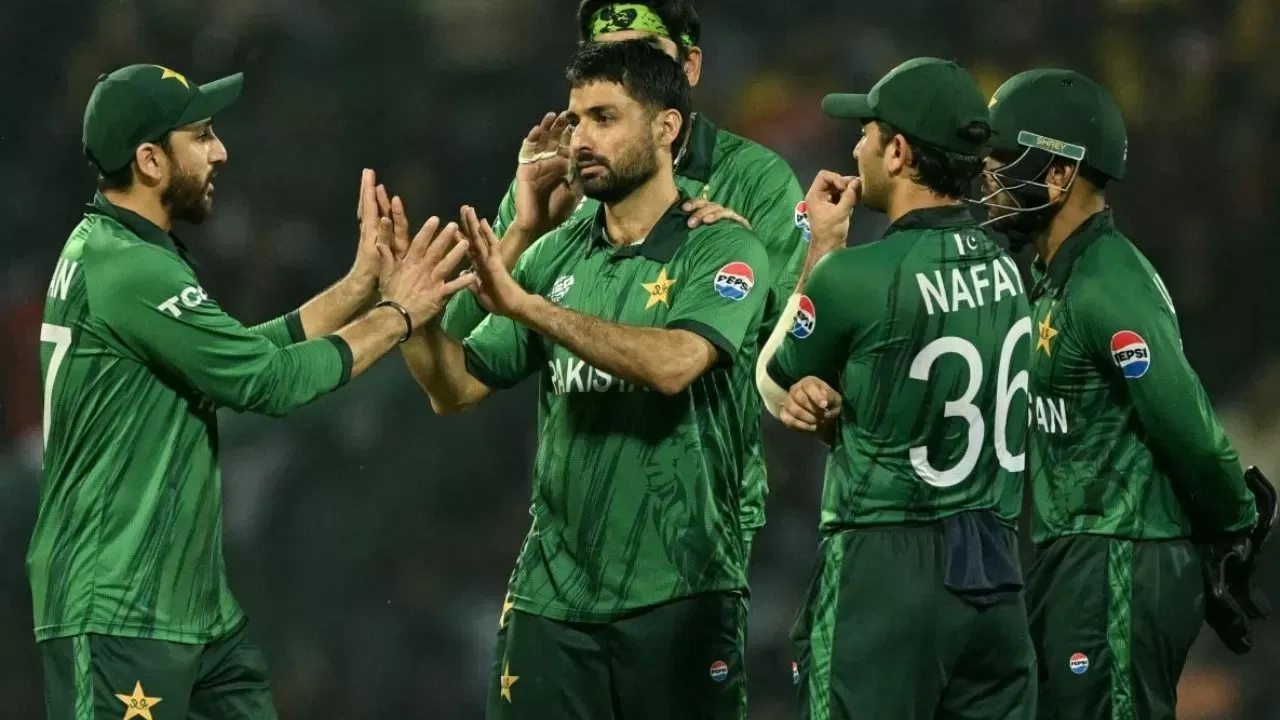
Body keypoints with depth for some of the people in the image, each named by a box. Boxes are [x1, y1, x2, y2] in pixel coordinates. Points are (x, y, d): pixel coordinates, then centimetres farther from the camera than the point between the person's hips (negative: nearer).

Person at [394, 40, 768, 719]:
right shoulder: (555, 256, 11)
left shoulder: (723, 251, -5)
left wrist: (525, 306, -25)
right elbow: (456, 389, 10)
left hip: (676, 593, -4)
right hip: (551, 591, 4)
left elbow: (673, 364, -23)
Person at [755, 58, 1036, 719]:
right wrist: (826, 402, -5)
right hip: (995, 575, 7)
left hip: (885, 573, -6)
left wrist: (822, 249, 11)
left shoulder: (856, 275, -15)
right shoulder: (1004, 267, 6)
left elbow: (773, 385, 6)